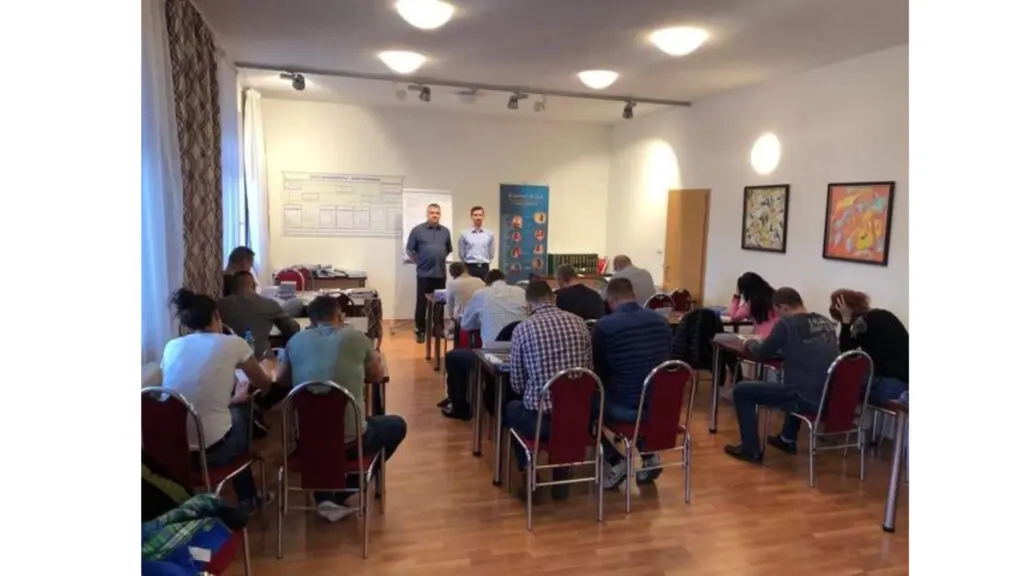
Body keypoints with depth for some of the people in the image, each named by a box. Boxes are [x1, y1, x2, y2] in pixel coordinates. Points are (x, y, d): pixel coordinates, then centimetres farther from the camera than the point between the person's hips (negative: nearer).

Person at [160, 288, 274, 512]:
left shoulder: (171, 347, 7)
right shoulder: (232, 343, -4)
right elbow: (263, 385, 11)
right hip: (212, 449, -4)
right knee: (241, 410, 27)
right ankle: (247, 498, 41)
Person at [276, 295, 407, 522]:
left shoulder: (296, 340, 4)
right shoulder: (356, 337, -1)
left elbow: (281, 379, 20)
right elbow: (377, 375, 15)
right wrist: (376, 358, 34)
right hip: (351, 438, -3)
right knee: (396, 425, 24)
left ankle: (324, 497, 23)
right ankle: (342, 492, 20)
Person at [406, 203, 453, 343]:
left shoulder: (445, 231, 9)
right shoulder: (417, 230, -2)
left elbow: (449, 250, 21)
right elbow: (409, 250, 3)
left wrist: (441, 260, 12)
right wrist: (419, 262, 0)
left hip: (440, 273, 3)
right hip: (424, 274, -3)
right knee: (422, 303, 0)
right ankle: (420, 331, 8)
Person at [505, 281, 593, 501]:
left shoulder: (522, 328, -5)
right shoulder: (579, 323, 4)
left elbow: (517, 385, 1)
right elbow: (589, 371, 13)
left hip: (541, 417, -3)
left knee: (511, 408, 31)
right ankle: (561, 477, 33)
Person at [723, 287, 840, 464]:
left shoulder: (787, 323, -10)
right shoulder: (826, 322, 9)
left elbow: (761, 354, 2)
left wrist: (751, 343, 22)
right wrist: (781, 348, 28)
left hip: (807, 398, -8)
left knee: (741, 390, 6)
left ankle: (751, 450, 12)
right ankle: (788, 439, 46)